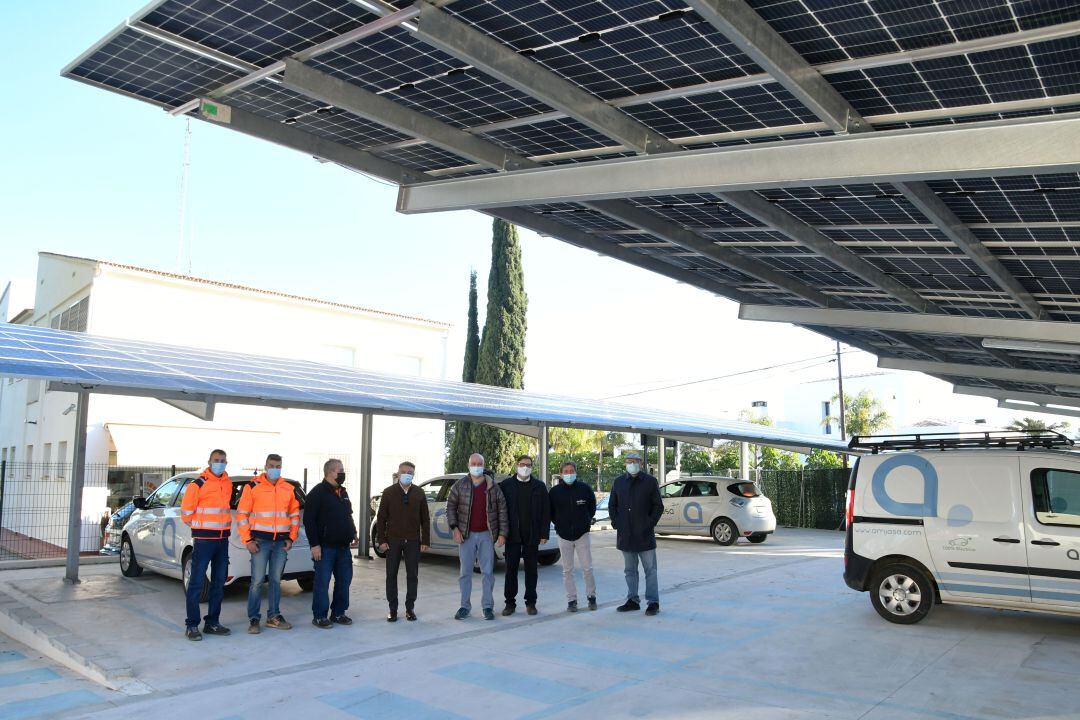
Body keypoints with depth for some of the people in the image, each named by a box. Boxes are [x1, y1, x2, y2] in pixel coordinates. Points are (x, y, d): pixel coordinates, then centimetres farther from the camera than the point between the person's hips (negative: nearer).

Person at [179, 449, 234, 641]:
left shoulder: (228, 484, 9)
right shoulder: (198, 484, -10)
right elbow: (186, 512, -6)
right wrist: (200, 527, 5)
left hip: (223, 539, 7)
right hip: (203, 539, -6)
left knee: (219, 582, 10)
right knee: (197, 582, -5)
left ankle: (212, 622, 19)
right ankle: (192, 625, 2)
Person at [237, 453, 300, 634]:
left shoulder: (289, 489, 9)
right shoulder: (252, 487, -2)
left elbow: (295, 514, 15)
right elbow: (241, 514, -3)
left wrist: (292, 538, 7)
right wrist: (248, 540, -8)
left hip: (281, 542, 4)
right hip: (260, 541, -4)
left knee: (276, 580, 10)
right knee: (257, 581, -4)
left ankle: (274, 616, 20)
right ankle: (253, 619, 6)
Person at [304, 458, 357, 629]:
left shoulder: (343, 493, 16)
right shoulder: (318, 492, -9)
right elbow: (309, 520, -14)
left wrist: (353, 532, 11)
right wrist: (314, 544, -17)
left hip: (343, 546, 8)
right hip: (325, 546, -7)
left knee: (344, 580, 9)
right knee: (322, 582, -2)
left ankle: (338, 613, 20)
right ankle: (319, 616, 8)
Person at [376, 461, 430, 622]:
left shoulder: (419, 493, 3)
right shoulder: (389, 492, 0)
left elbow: (425, 519, 5)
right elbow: (381, 518, 1)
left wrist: (425, 541, 0)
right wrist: (382, 540, -6)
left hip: (413, 541, 1)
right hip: (393, 541, -1)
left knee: (412, 575, 5)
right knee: (391, 575, 4)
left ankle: (410, 608, 17)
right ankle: (392, 609, 14)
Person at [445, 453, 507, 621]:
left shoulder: (493, 487, 1)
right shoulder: (460, 485, 1)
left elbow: (502, 510, 2)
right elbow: (450, 507, 4)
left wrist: (502, 533, -3)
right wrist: (454, 528, -7)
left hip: (486, 534, 0)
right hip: (466, 535, 0)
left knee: (488, 572, 3)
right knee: (465, 572, 5)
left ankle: (488, 606, 11)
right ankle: (465, 606, 15)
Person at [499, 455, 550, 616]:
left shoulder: (539, 487, 4)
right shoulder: (506, 485, 1)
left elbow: (546, 512, 3)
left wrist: (544, 534, -3)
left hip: (532, 536, 1)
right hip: (513, 535, -1)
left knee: (531, 570, 7)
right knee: (511, 569, 4)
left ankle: (531, 602, 17)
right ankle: (510, 603, 13)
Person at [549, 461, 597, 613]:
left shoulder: (585, 488, -2)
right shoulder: (554, 491, -2)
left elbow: (592, 507, 12)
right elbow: (550, 512, 11)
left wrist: (586, 522, 7)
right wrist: (560, 524, 6)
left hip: (582, 534, -1)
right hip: (563, 536, 1)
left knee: (587, 568, 0)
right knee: (567, 570, 6)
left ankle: (591, 596, 18)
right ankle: (571, 600, 14)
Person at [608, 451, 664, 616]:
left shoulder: (650, 481, -1)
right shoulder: (618, 482, 9)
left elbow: (658, 506, 2)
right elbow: (612, 505, 16)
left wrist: (650, 523, -8)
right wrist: (616, 522, 2)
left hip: (644, 534, -4)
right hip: (625, 534, 4)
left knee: (650, 569, 1)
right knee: (630, 570, 11)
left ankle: (653, 602, 5)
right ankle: (632, 600, 20)